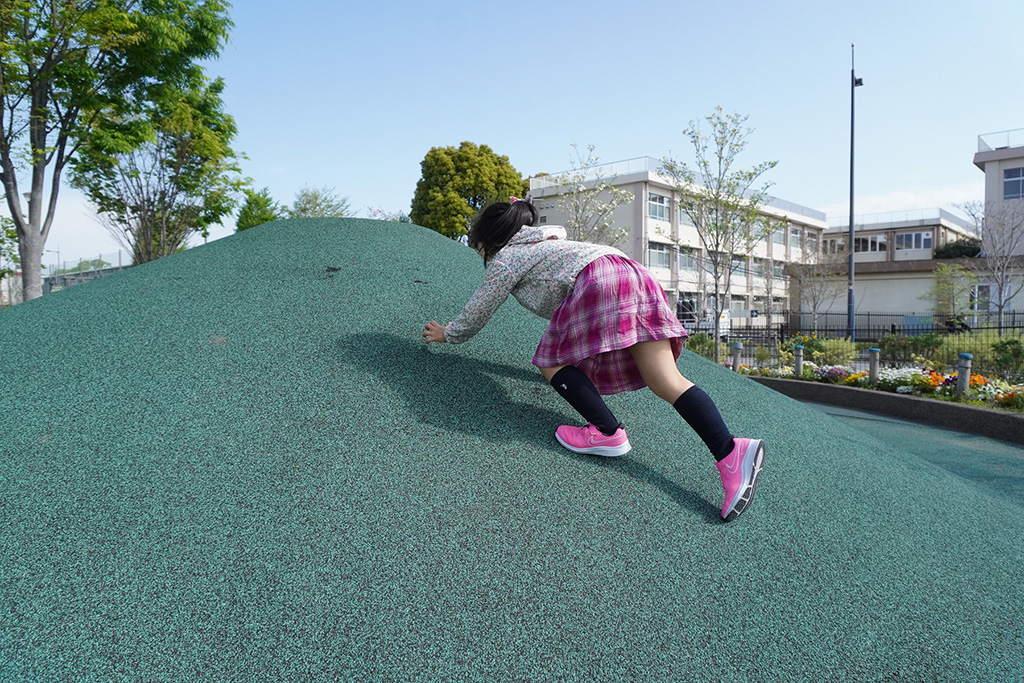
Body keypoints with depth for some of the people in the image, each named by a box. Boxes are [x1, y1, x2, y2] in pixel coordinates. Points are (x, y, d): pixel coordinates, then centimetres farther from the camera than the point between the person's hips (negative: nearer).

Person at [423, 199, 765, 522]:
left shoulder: (505, 258, 15)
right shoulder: (548, 245, 39)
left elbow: (477, 312, 22)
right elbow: (560, 305, 50)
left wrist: (447, 333, 40)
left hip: (597, 280, -8)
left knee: (550, 360, 5)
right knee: (667, 381, -4)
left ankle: (608, 432, -9)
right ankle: (730, 450, -20)